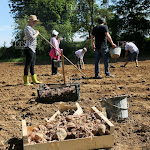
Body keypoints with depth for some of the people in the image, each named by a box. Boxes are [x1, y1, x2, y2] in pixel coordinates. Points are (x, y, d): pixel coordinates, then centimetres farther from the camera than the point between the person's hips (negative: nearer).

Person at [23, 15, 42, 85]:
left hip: (33, 49, 10)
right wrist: (37, 33, -4)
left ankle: (34, 80, 20)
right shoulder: (27, 28, -9)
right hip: (29, 48, -10)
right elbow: (32, 37, -19)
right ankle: (26, 81, -2)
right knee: (28, 65, -7)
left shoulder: (31, 28, 21)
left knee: (32, 65, 13)